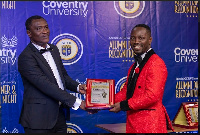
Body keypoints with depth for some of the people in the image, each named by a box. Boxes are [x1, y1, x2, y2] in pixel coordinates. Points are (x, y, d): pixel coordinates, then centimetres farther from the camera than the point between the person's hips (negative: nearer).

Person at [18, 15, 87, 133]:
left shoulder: (54, 49, 12)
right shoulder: (26, 57, -15)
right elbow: (45, 86, -21)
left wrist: (77, 87, -2)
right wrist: (76, 102, -22)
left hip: (60, 115, 7)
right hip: (39, 119, -7)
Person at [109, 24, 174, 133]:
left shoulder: (156, 63, -14)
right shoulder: (134, 66, 17)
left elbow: (152, 96, -21)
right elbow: (126, 91, 17)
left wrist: (123, 105, -16)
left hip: (150, 124, -8)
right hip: (133, 123, 8)